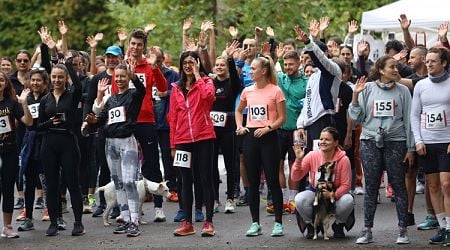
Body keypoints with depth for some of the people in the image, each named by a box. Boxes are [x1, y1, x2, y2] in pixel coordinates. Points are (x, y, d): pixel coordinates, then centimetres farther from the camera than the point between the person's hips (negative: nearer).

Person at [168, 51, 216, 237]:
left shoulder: (206, 82, 3)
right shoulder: (176, 88, 12)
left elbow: (207, 95, -22)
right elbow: (173, 117, 11)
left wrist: (197, 75, -11)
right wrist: (173, 144, 7)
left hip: (204, 137, -4)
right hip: (183, 139, 4)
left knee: (205, 179, -1)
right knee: (187, 181, 8)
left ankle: (209, 222, 1)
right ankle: (187, 223, 13)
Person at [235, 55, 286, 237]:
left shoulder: (275, 91, -6)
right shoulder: (247, 91, 8)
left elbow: (282, 118, -6)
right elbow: (239, 111, 24)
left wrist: (267, 128, -19)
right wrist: (239, 126, 8)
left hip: (268, 138, -5)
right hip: (250, 137, 5)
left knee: (273, 181, -2)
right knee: (253, 182, 7)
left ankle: (278, 223, 5)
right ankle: (255, 223, 13)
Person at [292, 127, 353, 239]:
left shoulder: (343, 160, -16)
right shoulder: (312, 156, -10)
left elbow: (346, 185, -16)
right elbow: (295, 177, -10)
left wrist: (332, 195, -34)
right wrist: (298, 160, -25)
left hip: (335, 195, -1)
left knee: (348, 200, -34)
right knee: (299, 199, -31)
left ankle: (338, 225, 1)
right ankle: (311, 225, 1)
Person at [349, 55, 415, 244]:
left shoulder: (402, 91, 4)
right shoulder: (367, 89, 5)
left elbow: (408, 120, 5)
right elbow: (356, 117, 5)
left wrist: (410, 148, 2)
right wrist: (355, 96, -8)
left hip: (395, 142, -1)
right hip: (370, 142, 1)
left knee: (399, 186, 1)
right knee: (371, 187, 4)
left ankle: (403, 229, 7)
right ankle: (367, 230, 9)